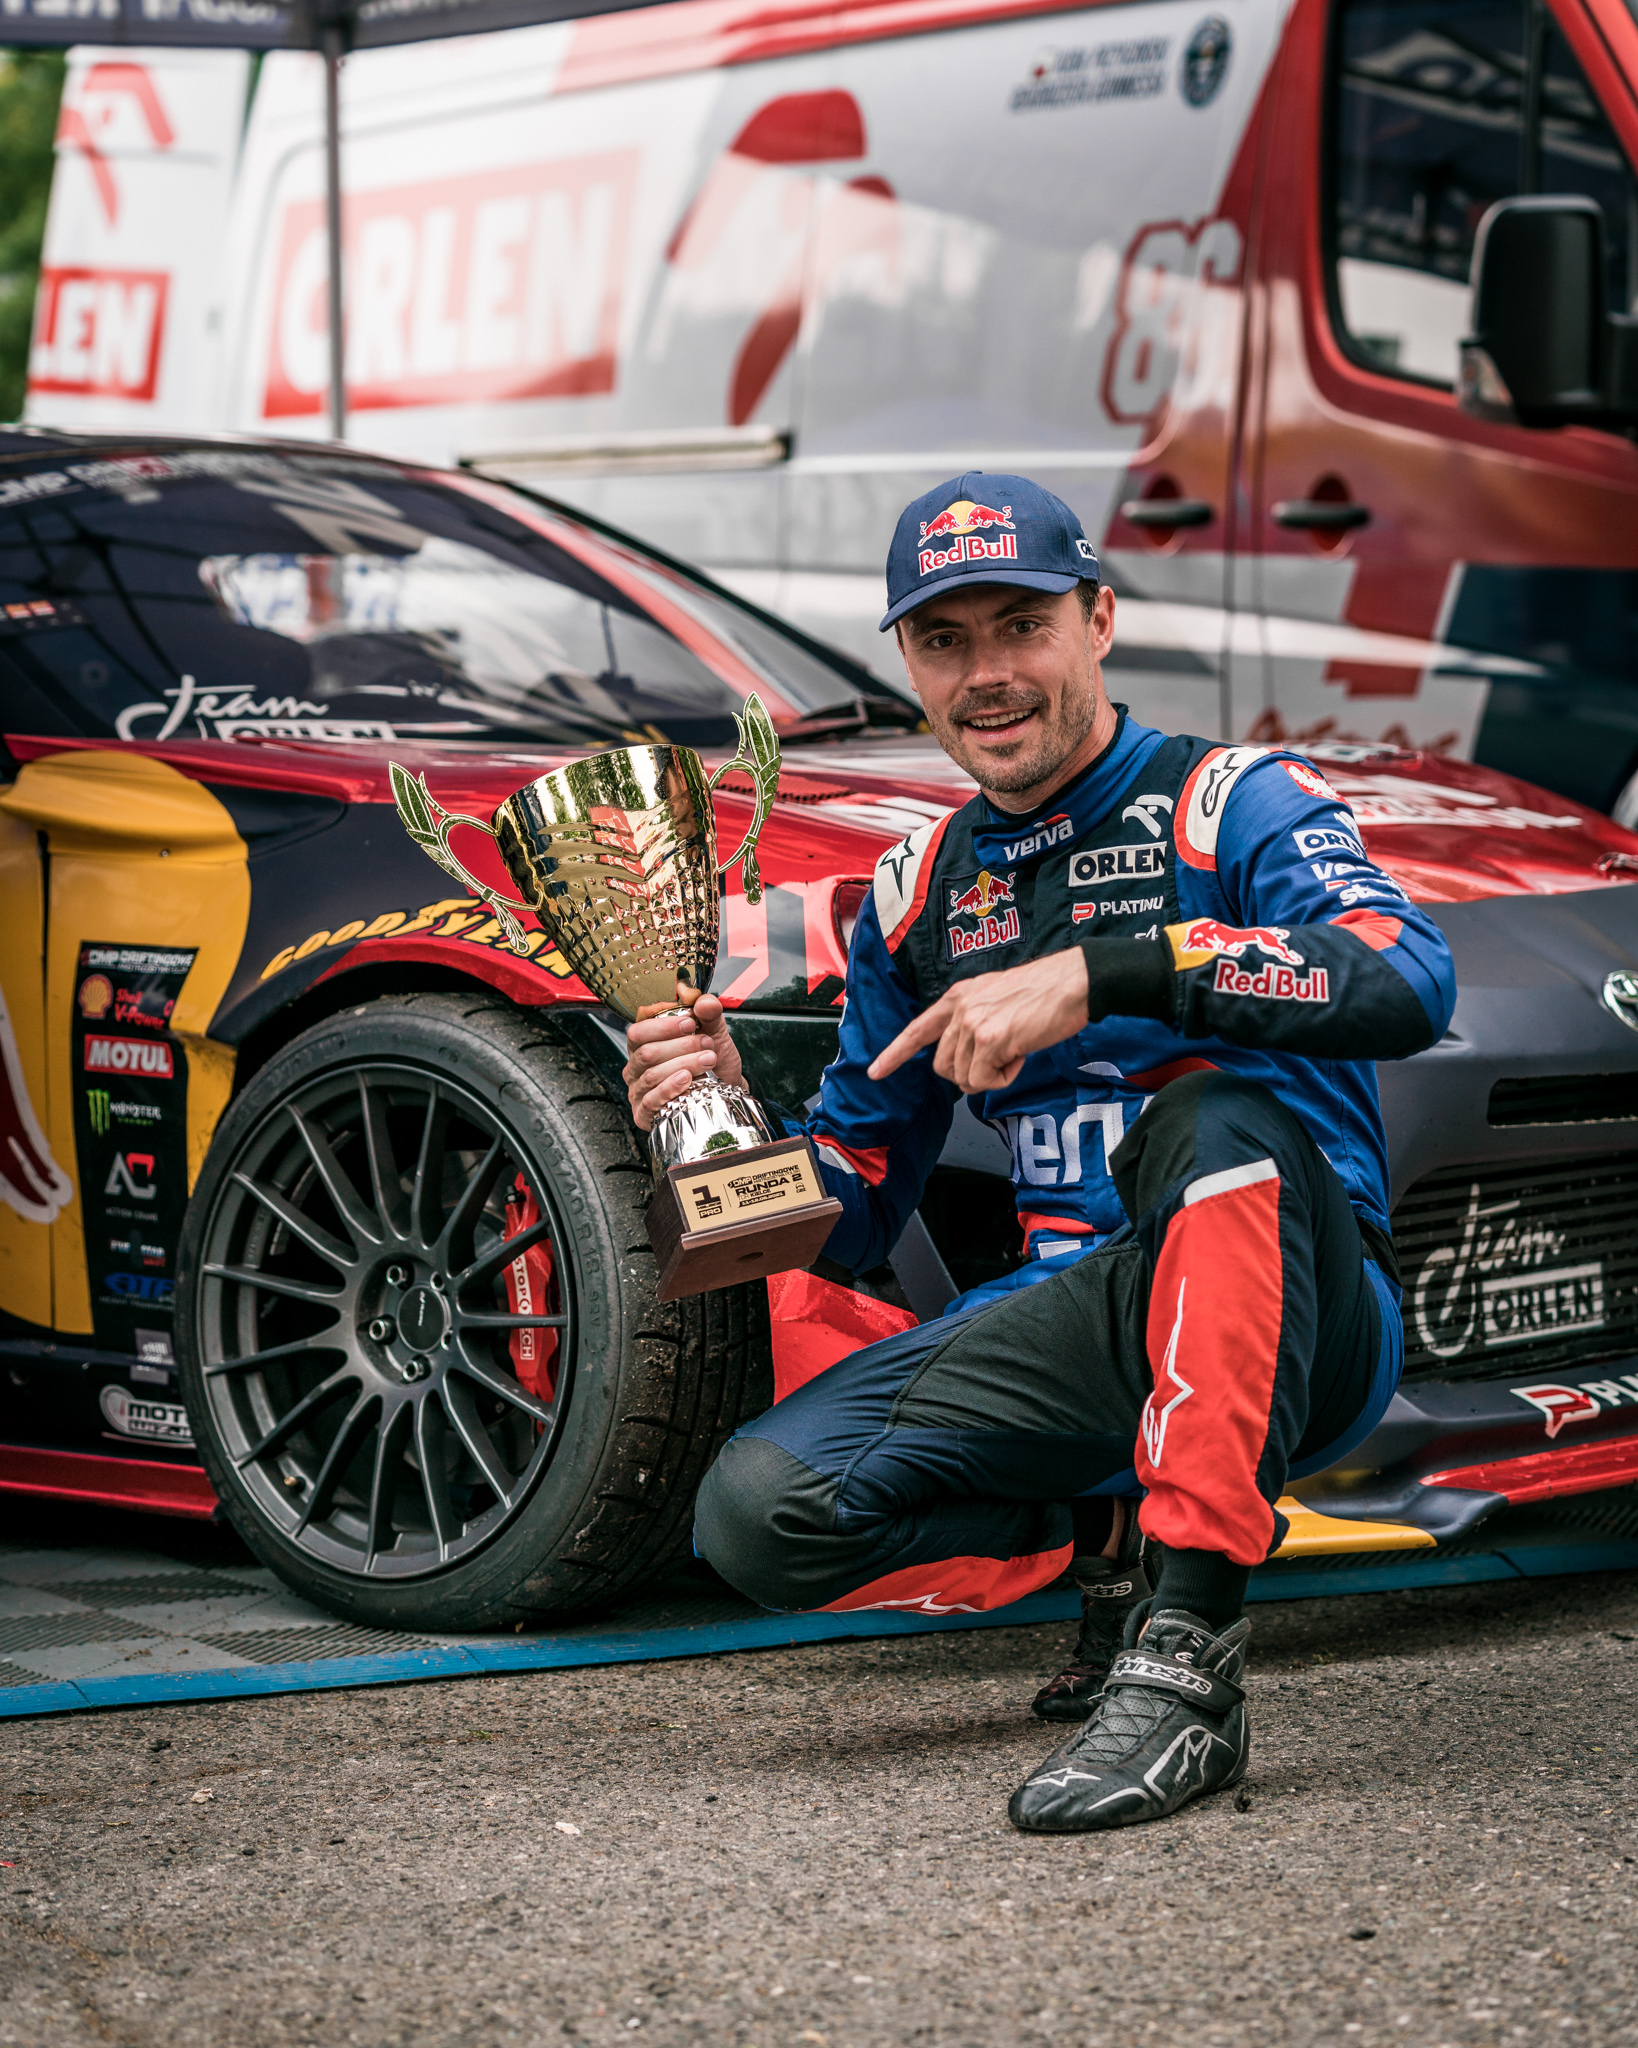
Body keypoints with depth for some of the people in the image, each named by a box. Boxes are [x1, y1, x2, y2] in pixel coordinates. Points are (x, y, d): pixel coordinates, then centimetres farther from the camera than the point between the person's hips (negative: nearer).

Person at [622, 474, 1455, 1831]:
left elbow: (1411, 983, -24)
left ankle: (1191, 1665, -37)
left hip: (1297, 1324, -5)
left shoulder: (1237, 805, -1)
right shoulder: (921, 893, 15)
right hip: (1075, 1334, 5)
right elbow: (856, 1216, 19)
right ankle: (1111, 1545, 6)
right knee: (761, 1510, -19)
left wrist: (1099, 971, -31)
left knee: (1220, 1113, -38)